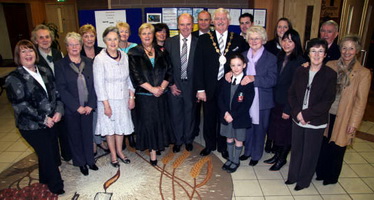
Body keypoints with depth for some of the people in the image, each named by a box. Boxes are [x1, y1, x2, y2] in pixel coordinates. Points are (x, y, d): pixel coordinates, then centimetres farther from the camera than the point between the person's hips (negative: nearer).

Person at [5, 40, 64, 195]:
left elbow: (55, 93, 7)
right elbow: (20, 105, -17)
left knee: (51, 153, 17)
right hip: (31, 126, -5)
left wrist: (58, 111, -8)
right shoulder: (13, 78, -11)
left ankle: (46, 180, 42)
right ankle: (56, 187, 24)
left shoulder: (45, 71, 6)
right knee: (47, 155, 4)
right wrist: (43, 119, -17)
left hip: (51, 121, 5)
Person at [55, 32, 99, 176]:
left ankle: (90, 160, 32)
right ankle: (81, 162, 30)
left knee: (88, 133, 13)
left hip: (87, 107, 2)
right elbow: (61, 89, -10)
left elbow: (93, 84, 0)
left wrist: (91, 105, -8)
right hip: (71, 108, -2)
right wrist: (77, 107, -14)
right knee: (75, 135, 11)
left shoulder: (88, 62, 3)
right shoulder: (60, 65, -5)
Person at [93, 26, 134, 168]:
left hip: (123, 98, 4)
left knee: (121, 124, 15)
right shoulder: (100, 59, -14)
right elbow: (99, 83, -13)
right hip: (108, 99, -4)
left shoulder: (124, 56, 0)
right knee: (109, 126, 11)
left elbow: (128, 78, 7)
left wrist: (131, 97, 2)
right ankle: (113, 154, 30)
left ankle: (119, 151, 36)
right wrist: (106, 104, -14)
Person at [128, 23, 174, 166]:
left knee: (161, 120, 9)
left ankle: (160, 143, 30)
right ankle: (152, 150, 15)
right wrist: (152, 89, -15)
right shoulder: (134, 53, -3)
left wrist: (162, 87, -11)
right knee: (148, 121, 3)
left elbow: (169, 71, 3)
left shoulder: (161, 51, 7)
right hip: (144, 95, -3)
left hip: (161, 94, 3)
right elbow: (136, 75, -10)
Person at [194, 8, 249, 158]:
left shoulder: (238, 40, 2)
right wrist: (200, 89, -9)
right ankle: (209, 145, 33)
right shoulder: (204, 40, -1)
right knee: (209, 118, 13)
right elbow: (198, 65, -4)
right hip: (209, 88, 0)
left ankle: (223, 146, 32)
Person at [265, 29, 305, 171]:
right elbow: (275, 81, 7)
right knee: (275, 129, 16)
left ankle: (282, 158, 30)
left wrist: (288, 109, -17)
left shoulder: (299, 61, -15)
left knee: (286, 131, 10)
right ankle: (276, 155, 36)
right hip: (276, 101, 6)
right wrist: (273, 99, 1)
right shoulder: (280, 57, 6)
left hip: (289, 104, -6)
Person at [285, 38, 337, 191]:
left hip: (316, 122, -3)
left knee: (310, 153, 10)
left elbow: (327, 101, -12)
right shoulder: (300, 72, 2)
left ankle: (304, 181, 30)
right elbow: (291, 94, 2)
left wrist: (306, 115, -16)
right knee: (296, 149, 16)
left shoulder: (330, 74, -8)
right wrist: (297, 112, -12)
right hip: (298, 119, 3)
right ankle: (293, 176, 35)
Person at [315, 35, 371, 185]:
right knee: (322, 146, 13)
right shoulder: (330, 66, 1)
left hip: (343, 118, -2)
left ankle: (331, 177, 33)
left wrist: (354, 123, -8)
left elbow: (361, 101, -6)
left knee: (337, 149, 11)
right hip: (325, 115, 2)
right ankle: (320, 172, 35)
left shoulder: (363, 73, -7)